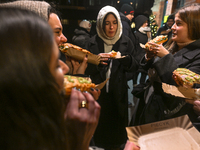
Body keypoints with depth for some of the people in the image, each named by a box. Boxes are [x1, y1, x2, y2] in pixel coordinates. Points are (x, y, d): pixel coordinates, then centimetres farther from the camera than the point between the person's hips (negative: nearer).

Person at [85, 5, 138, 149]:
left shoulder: (125, 41, 0)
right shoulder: (93, 42, -3)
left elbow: (133, 67, 1)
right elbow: (87, 70, -4)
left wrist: (126, 59, -19)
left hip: (119, 91, 1)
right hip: (99, 90, 0)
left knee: (117, 119, 11)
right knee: (101, 120, 10)